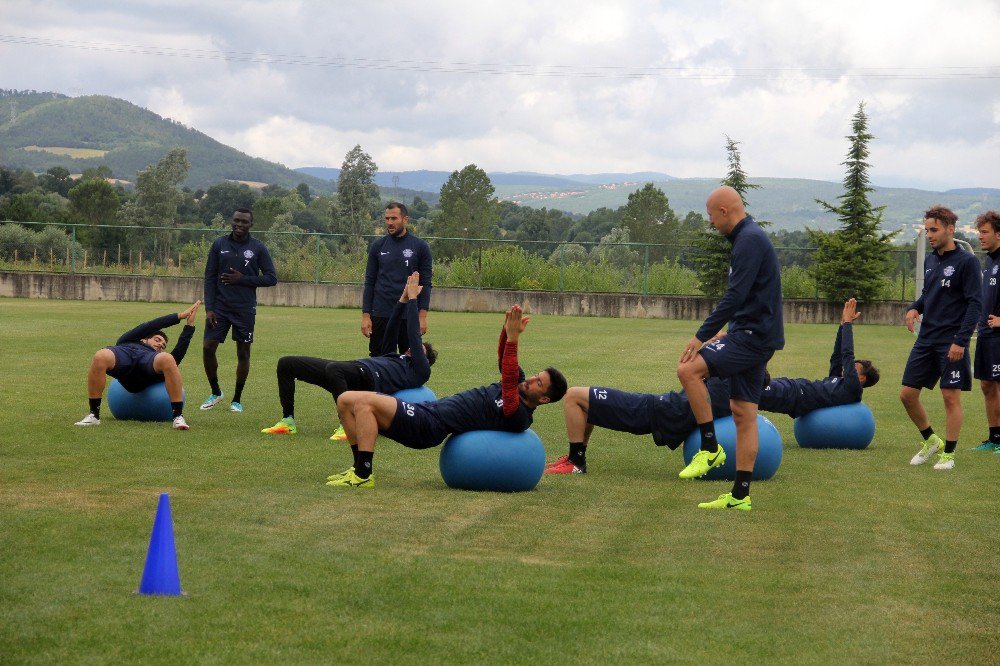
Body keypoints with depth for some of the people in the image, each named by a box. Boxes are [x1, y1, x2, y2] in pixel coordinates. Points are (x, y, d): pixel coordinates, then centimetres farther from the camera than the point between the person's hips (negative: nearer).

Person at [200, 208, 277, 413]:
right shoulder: (219, 245, 4)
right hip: (220, 307, 1)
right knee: (208, 347, -5)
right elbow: (210, 278, 4)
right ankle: (215, 392, 15)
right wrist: (209, 308, -4)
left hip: (245, 309, -1)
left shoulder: (258, 248, 0)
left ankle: (237, 399, 15)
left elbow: (271, 278, -2)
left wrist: (242, 279, -12)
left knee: (243, 352, 2)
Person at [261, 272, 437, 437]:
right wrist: (403, 299, 32)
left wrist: (412, 298, 12)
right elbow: (390, 332, 36)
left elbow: (414, 337, 8)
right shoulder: (395, 358, 38)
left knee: (333, 368, -44)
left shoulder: (419, 370, 15)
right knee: (286, 363, 1)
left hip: (368, 376, -9)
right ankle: (288, 421, -2)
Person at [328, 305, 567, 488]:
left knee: (364, 402, -26)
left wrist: (513, 339, -35)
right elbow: (504, 360, 19)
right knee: (346, 400, 3)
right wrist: (507, 331, -2)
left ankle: (363, 475, -20)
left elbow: (508, 382, -29)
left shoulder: (519, 416, -14)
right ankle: (361, 467, 7)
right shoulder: (519, 384, 16)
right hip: (427, 409, 10)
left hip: (428, 427, -10)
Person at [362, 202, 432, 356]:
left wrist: (422, 316, -9)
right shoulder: (378, 246, 5)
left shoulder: (420, 246, 0)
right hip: (381, 316, 1)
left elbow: (425, 284, -1)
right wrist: (365, 315, -1)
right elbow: (369, 283, 6)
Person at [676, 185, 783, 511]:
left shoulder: (749, 240, -14)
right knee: (743, 413, 8)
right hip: (752, 336, 10)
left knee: (688, 370, -17)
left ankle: (710, 448, -9)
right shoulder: (749, 237, 18)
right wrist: (720, 335, 25)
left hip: (752, 336, -10)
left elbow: (735, 297, -22)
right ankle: (740, 495, 10)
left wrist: (702, 336, -20)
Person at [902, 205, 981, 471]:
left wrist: (961, 341, -18)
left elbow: (974, 304, -12)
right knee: (907, 394, 5)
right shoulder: (930, 261, 12)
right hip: (926, 340, 7)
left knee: (951, 397, -2)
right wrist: (914, 308, 2)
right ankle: (930, 441, 24)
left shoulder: (967, 261, -9)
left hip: (951, 342, -7)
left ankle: (948, 453, 10)